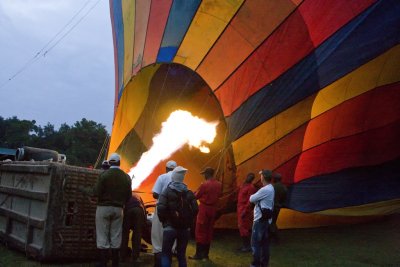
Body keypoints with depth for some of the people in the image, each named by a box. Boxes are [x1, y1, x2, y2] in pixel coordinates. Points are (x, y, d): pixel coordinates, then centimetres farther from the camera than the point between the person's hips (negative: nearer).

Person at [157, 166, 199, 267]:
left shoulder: (166, 192, -4)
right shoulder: (189, 193, 5)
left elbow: (161, 208, -15)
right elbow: (195, 209, -3)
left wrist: (164, 221, 2)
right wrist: (188, 221, 11)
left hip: (170, 227, -3)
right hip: (185, 228, 3)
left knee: (166, 254, 5)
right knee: (181, 254, 14)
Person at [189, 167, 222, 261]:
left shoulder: (204, 184, -16)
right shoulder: (219, 184, 1)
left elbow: (196, 196, -5)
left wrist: (195, 193, 16)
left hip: (204, 208, -6)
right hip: (213, 208, 6)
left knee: (200, 231, 1)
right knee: (209, 231, 11)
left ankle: (198, 254, 2)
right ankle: (205, 254, 16)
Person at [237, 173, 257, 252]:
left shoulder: (251, 187, -15)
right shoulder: (244, 185, 12)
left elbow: (250, 201, -20)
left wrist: (245, 211, -22)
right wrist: (239, 209, 17)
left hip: (245, 210, -9)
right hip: (240, 209, 9)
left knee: (244, 228, -5)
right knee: (241, 227, 13)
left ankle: (248, 246, 3)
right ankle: (244, 245, 22)